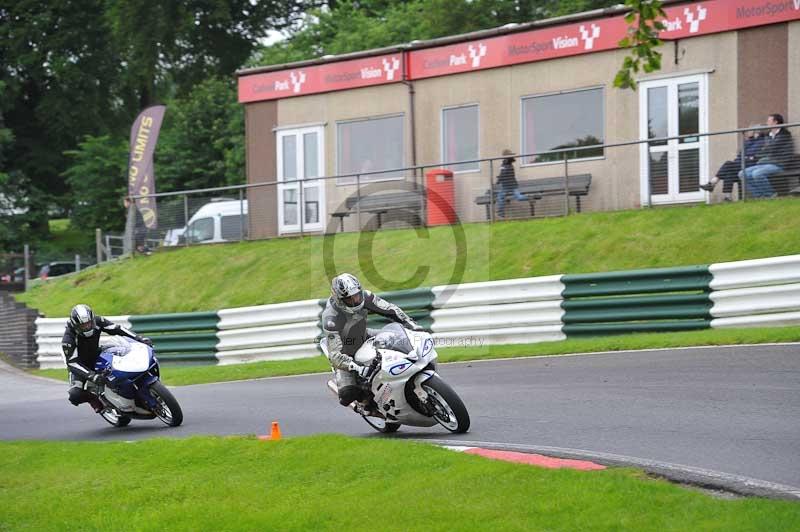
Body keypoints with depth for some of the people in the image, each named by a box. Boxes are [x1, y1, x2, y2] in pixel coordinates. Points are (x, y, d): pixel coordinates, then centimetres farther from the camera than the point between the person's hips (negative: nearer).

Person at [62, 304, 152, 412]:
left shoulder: (97, 321, -20)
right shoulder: (68, 339, -31)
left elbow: (116, 329, -15)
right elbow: (72, 363, -33)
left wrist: (139, 338, -26)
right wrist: (91, 376, -47)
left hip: (97, 357, 4)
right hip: (80, 366, -4)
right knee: (75, 396, -27)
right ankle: (93, 397, 4)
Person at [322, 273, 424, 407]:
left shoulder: (364, 297, -21)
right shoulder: (331, 319, -35)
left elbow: (390, 309, -9)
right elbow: (335, 355, -38)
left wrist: (412, 325, -20)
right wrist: (357, 367, -52)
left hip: (364, 338, 5)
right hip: (346, 354, -5)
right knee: (348, 395, -25)